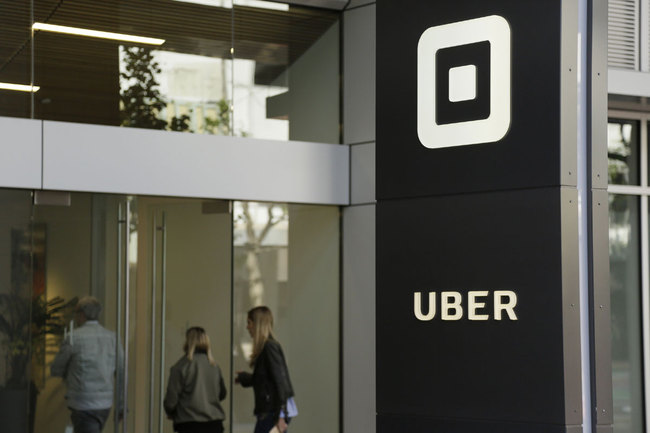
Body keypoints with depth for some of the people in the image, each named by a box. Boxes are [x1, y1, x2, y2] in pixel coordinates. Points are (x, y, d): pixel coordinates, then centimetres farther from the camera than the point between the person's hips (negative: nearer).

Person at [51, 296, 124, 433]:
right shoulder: (111, 337, 3)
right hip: (105, 404, 6)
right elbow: (122, 373, 4)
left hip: (83, 405, -6)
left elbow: (56, 370, 0)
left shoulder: (73, 338, -10)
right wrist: (121, 406, 10)